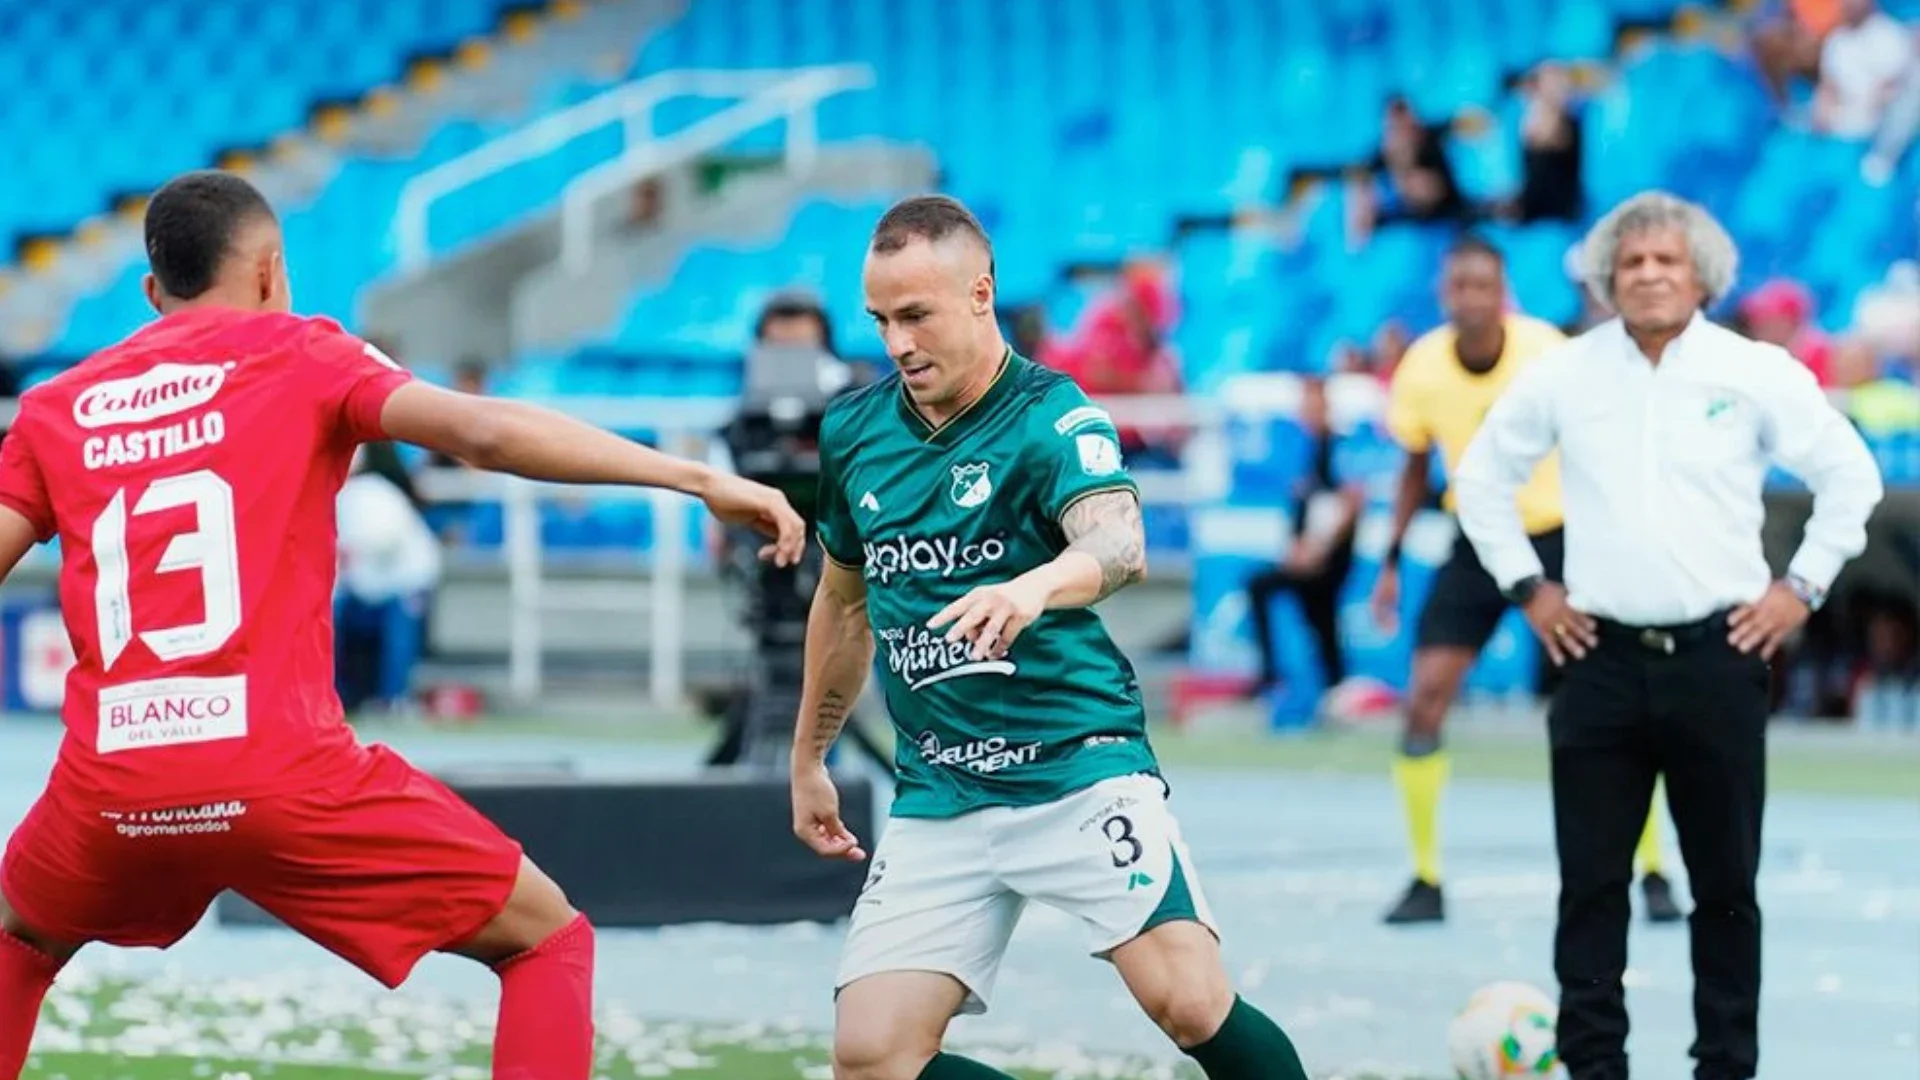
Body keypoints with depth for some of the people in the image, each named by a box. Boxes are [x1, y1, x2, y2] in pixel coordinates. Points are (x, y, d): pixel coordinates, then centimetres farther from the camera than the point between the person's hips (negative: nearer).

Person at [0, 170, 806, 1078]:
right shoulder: (300, 356, 6)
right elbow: (484, 432, -8)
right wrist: (702, 480, -9)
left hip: (112, 786, 4)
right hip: (282, 777, -4)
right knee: (544, 936, 9)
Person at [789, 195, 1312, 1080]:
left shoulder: (1051, 416, -10)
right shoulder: (853, 432, 8)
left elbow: (1118, 543, -30)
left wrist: (1033, 589, -51)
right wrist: (808, 760, 29)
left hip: (1078, 765, -5)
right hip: (938, 797, 5)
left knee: (1190, 1001, -23)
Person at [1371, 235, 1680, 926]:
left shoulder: (1548, 354, -16)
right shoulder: (1422, 368, -8)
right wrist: (1391, 562, 5)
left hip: (1558, 535, -2)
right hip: (1476, 542, 2)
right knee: (1425, 699, -9)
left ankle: (1654, 875, 6)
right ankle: (1425, 882, 3)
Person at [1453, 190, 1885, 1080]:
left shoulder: (1757, 373, -1)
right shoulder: (1564, 376, 4)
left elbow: (1850, 475, 7)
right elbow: (1483, 477, 17)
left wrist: (1802, 586, 2)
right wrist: (1527, 586, 10)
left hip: (1719, 652, -1)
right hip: (1601, 656, 1)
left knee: (1724, 880, 4)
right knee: (1590, 880, 0)